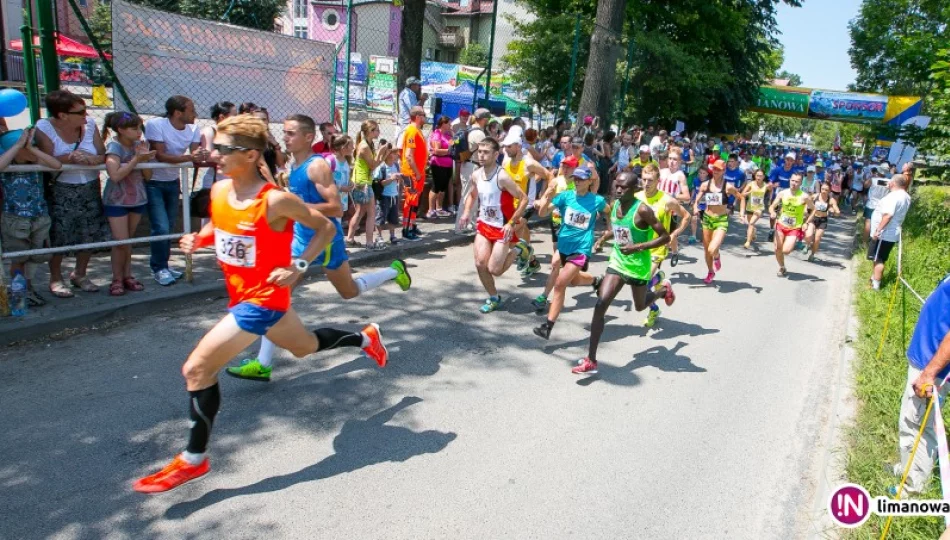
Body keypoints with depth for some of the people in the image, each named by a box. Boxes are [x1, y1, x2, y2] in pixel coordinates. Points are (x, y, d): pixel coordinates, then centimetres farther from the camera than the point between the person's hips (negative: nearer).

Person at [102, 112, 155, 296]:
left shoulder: (139, 146, 3)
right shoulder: (114, 147, -12)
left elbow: (148, 176, 2)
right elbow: (115, 175, -24)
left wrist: (144, 158, -14)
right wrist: (136, 159, -22)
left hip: (137, 199, 5)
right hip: (117, 200, -5)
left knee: (128, 241, 11)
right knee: (121, 241, -4)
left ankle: (127, 276, 19)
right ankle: (117, 279, 8)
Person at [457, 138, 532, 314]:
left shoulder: (502, 177, -22)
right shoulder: (476, 175, -1)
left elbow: (524, 199, -19)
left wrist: (511, 223, -22)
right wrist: (467, 211, 3)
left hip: (502, 228, -6)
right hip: (484, 225, 6)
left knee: (494, 270, -8)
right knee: (480, 264, -1)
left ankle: (517, 249, 18)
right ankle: (493, 298, 21)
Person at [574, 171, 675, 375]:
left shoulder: (642, 210, -21)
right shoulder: (613, 206, -2)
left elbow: (665, 237, -20)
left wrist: (638, 247, -30)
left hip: (638, 266, -4)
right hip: (617, 263, 4)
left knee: (640, 306, 20)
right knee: (600, 304, -12)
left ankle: (664, 290, 56)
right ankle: (591, 360, -9)